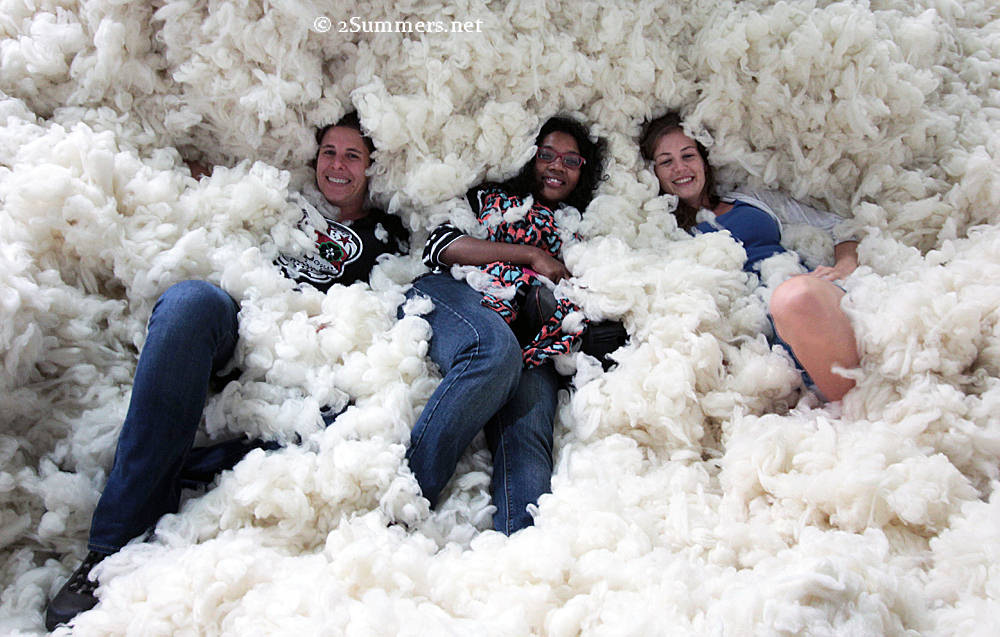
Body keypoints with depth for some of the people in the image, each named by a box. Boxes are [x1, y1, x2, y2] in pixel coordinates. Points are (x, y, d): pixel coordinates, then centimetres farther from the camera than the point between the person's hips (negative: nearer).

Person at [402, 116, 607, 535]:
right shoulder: (490, 198, 29)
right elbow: (439, 244, 10)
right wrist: (530, 254, 5)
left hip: (527, 343, 2)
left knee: (527, 430, -29)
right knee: (495, 351, -39)